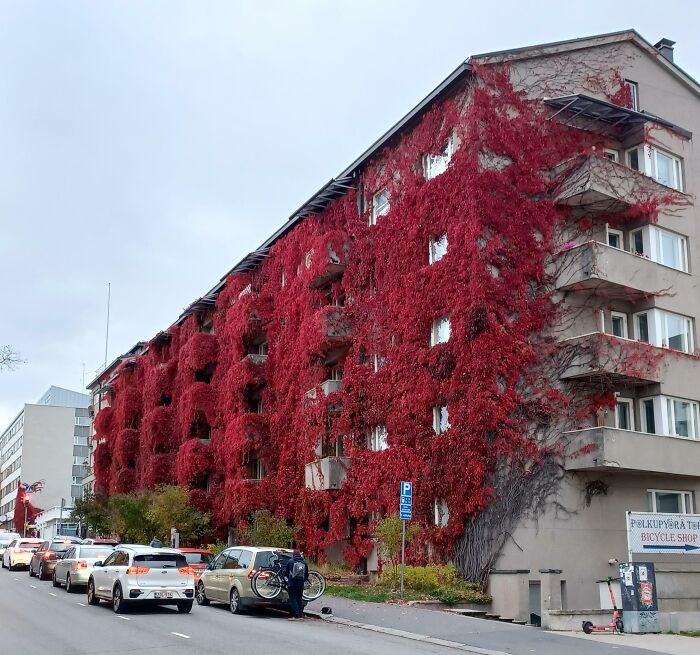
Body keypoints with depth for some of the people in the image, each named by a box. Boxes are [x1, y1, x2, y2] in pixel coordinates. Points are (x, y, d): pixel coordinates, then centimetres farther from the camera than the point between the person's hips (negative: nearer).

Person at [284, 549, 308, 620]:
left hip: (292, 584, -4)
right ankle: (300, 615, 12)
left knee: (293, 599, -2)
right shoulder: (304, 563, 7)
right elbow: (306, 575, 12)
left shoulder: (290, 562, -3)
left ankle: (296, 616, -8)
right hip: (300, 584, 4)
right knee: (299, 599, 13)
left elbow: (286, 572, 6)